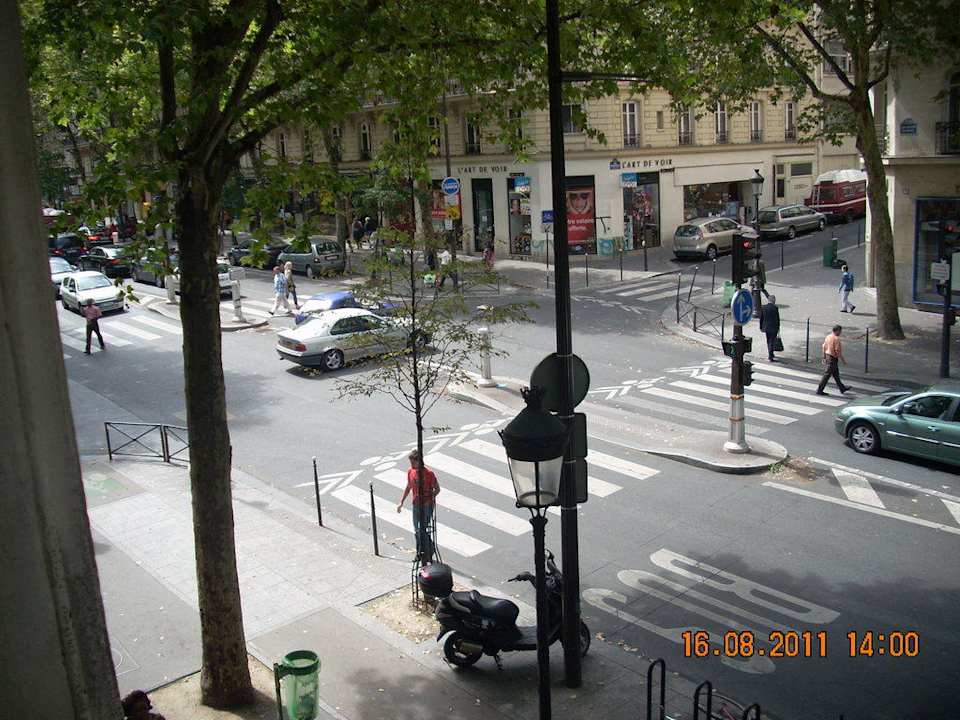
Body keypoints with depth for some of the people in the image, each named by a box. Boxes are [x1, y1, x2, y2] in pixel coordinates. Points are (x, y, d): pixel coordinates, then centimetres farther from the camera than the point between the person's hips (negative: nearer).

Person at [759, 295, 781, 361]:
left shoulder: (763, 307, -2)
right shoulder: (775, 308, -14)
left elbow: (761, 318, 3)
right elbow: (777, 319, -10)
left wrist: (761, 327, 13)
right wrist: (778, 328, 1)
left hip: (766, 328, 4)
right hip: (773, 328, -4)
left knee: (769, 342, 20)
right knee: (772, 342, 1)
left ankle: (770, 354, 32)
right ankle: (770, 357, 0)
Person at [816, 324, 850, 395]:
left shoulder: (828, 337, 5)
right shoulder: (836, 339, -20)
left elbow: (824, 347, 11)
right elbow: (838, 351, -21)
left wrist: (824, 358, 19)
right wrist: (843, 360, -12)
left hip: (828, 356, 9)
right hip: (833, 358, -9)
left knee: (836, 374, 20)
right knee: (827, 375, -3)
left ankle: (842, 388, 33)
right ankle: (819, 390, 1)